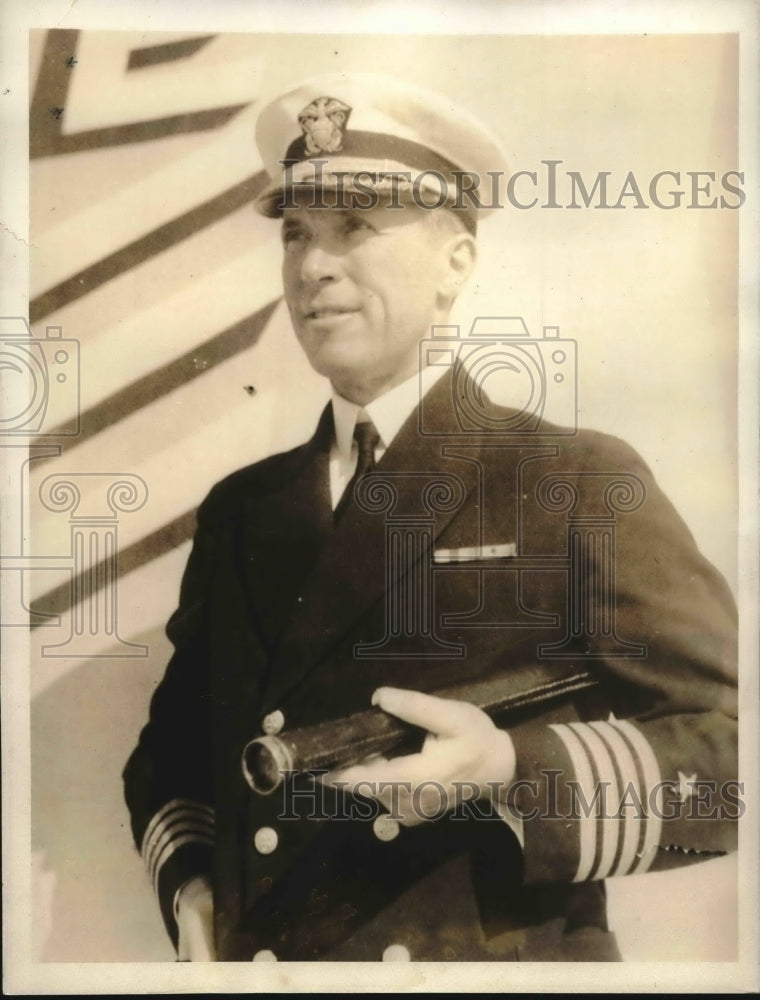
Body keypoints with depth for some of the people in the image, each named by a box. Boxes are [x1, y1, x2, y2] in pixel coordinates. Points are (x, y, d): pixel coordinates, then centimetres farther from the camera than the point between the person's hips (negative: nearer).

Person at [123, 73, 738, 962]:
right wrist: (186, 885, -4)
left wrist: (509, 768, -25)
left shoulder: (584, 483, -12)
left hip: (494, 956, -3)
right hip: (250, 950, 4)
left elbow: (730, 746, -12)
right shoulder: (239, 510, 2)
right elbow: (177, 738, 12)